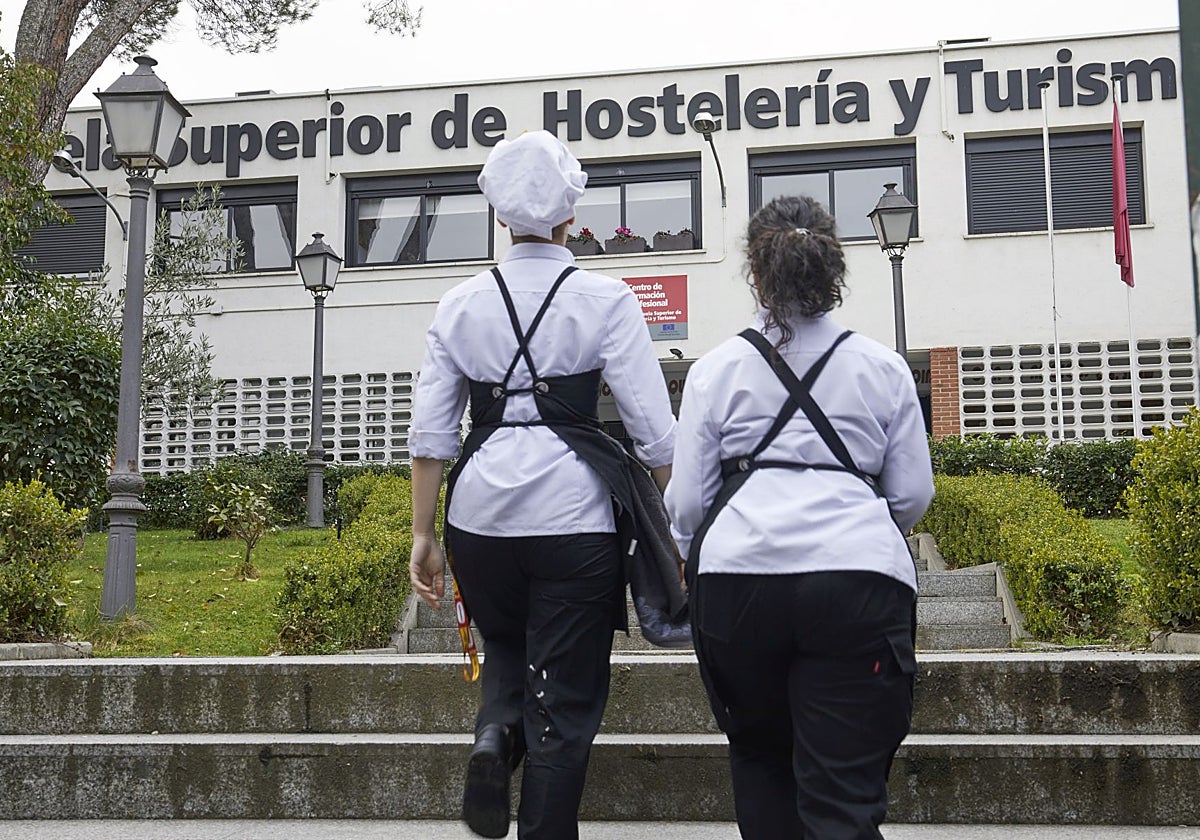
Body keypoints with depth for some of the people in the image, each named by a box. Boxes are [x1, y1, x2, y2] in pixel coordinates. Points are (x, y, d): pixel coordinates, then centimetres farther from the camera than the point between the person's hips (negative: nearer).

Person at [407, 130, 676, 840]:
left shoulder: (461, 304, 6)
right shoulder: (605, 300, -2)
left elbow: (430, 434, 5)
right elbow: (656, 431, -7)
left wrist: (424, 536, 11)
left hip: (480, 509, 3)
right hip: (572, 513, -3)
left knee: (507, 650, 27)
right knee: (566, 700, 9)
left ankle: (495, 735, -1)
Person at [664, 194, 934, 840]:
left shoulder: (717, 369, 5)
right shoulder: (883, 368, 8)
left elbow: (686, 502, 5)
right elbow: (912, 494, 10)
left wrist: (695, 559, 26)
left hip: (739, 575, 0)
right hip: (858, 580, 0)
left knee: (759, 759, 22)